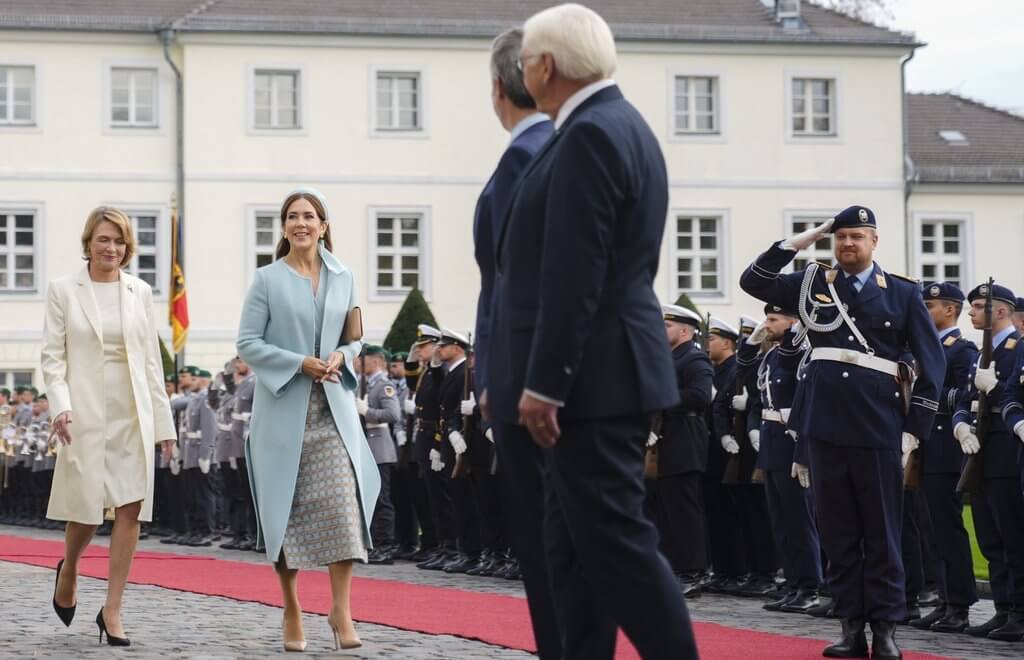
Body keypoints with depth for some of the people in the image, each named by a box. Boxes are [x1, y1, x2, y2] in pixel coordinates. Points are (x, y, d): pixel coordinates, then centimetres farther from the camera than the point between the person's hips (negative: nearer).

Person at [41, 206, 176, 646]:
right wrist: (60, 405, -16)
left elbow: (151, 359, 11)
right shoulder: (63, 291, 2)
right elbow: (52, 356, -1)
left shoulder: (140, 292, 9)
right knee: (87, 507, -1)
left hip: (133, 414, 3)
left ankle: (112, 611, 2)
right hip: (87, 413, -3)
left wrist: (162, 420, 9)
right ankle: (68, 570, 33)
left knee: (131, 509, -4)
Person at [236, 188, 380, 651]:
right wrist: (299, 363, -14)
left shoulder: (343, 279, 10)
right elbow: (247, 342, -3)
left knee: (342, 504, -12)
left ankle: (341, 610, -9)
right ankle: (292, 612, 14)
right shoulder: (268, 280, 1)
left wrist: (341, 357, -6)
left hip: (333, 409, 2)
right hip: (283, 408, -2)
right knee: (286, 511, 2)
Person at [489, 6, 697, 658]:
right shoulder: (620, 126, 16)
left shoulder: (590, 136, -16)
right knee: (575, 548, 12)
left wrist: (543, 384, -20)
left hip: (592, 378, -10)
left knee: (616, 542, -8)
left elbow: (574, 277, -22)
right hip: (602, 375, 10)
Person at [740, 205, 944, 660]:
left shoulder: (902, 294, 4)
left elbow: (932, 362, 3)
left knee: (882, 532, 1)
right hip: (825, 425, 2)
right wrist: (799, 243, -2)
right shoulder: (812, 284, 10)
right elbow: (753, 281, 4)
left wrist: (915, 429, -2)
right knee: (837, 532, 5)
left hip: (878, 429, -2)